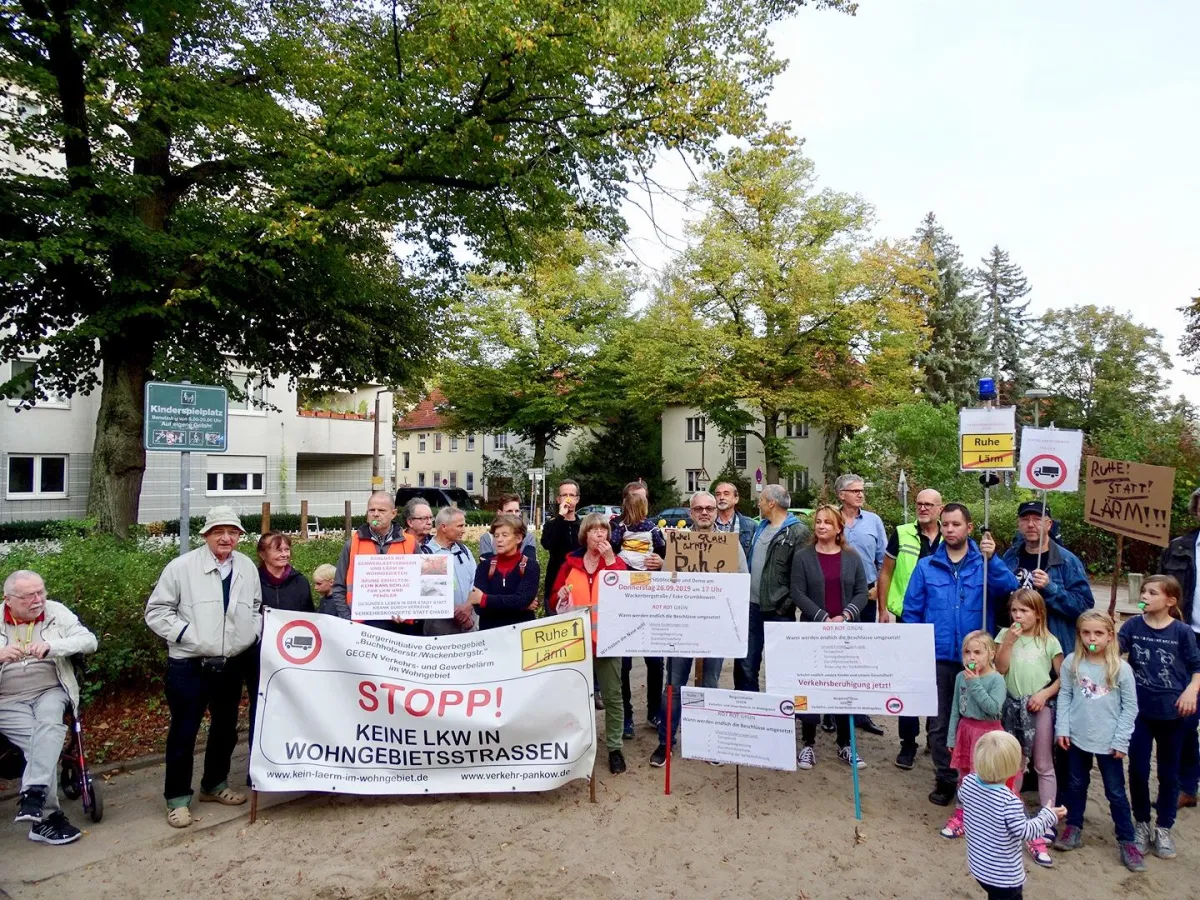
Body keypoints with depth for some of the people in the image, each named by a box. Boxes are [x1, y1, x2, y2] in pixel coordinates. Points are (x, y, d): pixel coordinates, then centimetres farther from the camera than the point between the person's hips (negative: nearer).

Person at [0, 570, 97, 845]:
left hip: (50, 692, 1)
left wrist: (52, 646, -24)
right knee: (43, 741, -22)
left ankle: (33, 795, -33)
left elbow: (89, 641, -7)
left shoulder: (56, 611, 1)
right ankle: (47, 816, -14)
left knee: (48, 725, -32)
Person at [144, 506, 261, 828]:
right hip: (189, 666, -5)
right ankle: (178, 798, 20)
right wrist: (184, 633, -14)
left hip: (232, 665, 5)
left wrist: (254, 632, 1)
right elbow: (156, 611, -6)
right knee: (183, 732, 4)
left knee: (226, 728, 17)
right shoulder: (182, 567, -9)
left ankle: (214, 785, 36)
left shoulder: (247, 568, 5)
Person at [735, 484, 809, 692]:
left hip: (778, 610, -7)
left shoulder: (797, 532, -10)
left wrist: (787, 604, -18)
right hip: (752, 606, 7)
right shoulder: (760, 528, 14)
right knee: (745, 664, 12)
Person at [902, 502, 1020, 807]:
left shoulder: (985, 563, 0)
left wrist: (991, 559, -31)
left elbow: (1011, 590, -19)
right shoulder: (926, 567, 3)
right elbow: (912, 612, 3)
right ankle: (945, 779, 26)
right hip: (938, 658, 1)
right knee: (939, 723, 9)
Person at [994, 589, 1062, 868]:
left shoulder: (1049, 641, -3)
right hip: (1013, 705, 2)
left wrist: (1045, 693, -15)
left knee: (1043, 766, 2)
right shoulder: (1005, 635, 2)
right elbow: (1000, 669, -8)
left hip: (1040, 706, -2)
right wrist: (1009, 642, -16)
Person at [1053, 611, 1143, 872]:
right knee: (1076, 785, 16)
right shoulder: (1071, 663, -6)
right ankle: (1073, 828, 32)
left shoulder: (1121, 668, -12)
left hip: (1108, 741, -2)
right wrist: (1062, 728, -3)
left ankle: (1127, 842, 23)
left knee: (1116, 792, 9)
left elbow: (1130, 707, -5)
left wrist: (1121, 740, -7)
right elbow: (1064, 697, 1)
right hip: (1077, 737, 2)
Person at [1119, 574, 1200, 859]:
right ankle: (1141, 823, 26)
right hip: (1139, 710, 1)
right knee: (1138, 770, 6)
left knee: (1169, 772, 13)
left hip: (1171, 712, 0)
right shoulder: (1133, 625, -4)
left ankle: (1163, 828, 30)